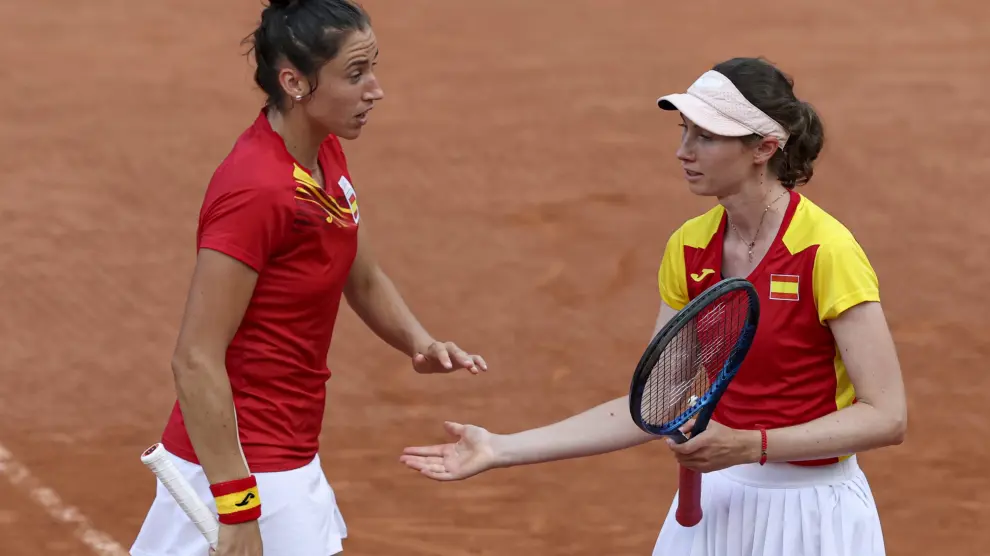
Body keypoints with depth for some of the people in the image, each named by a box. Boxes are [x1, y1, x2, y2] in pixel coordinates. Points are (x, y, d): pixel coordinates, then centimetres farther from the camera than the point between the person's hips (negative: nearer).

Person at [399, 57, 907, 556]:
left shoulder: (827, 252, -17)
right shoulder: (689, 248, 2)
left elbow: (886, 417, -19)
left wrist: (745, 447, -27)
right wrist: (502, 451, -1)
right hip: (714, 506, 6)